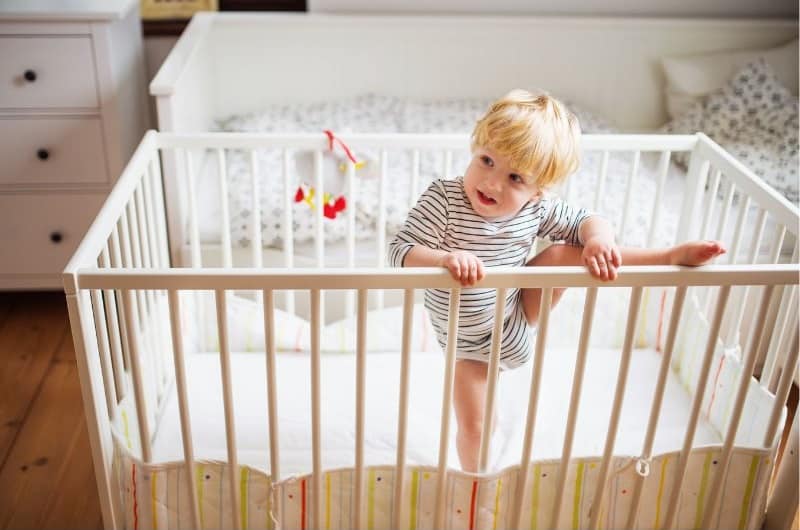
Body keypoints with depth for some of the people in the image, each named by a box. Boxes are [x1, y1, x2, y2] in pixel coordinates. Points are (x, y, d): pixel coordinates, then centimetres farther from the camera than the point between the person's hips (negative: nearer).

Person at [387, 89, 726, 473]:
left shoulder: (536, 209, -18)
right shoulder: (442, 200, -28)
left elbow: (583, 221, -4)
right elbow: (400, 252, -31)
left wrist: (599, 237, -28)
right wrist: (444, 259, -50)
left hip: (519, 316, 2)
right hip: (472, 343, -2)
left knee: (565, 253, -16)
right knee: (472, 426, 2)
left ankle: (672, 256, -9)